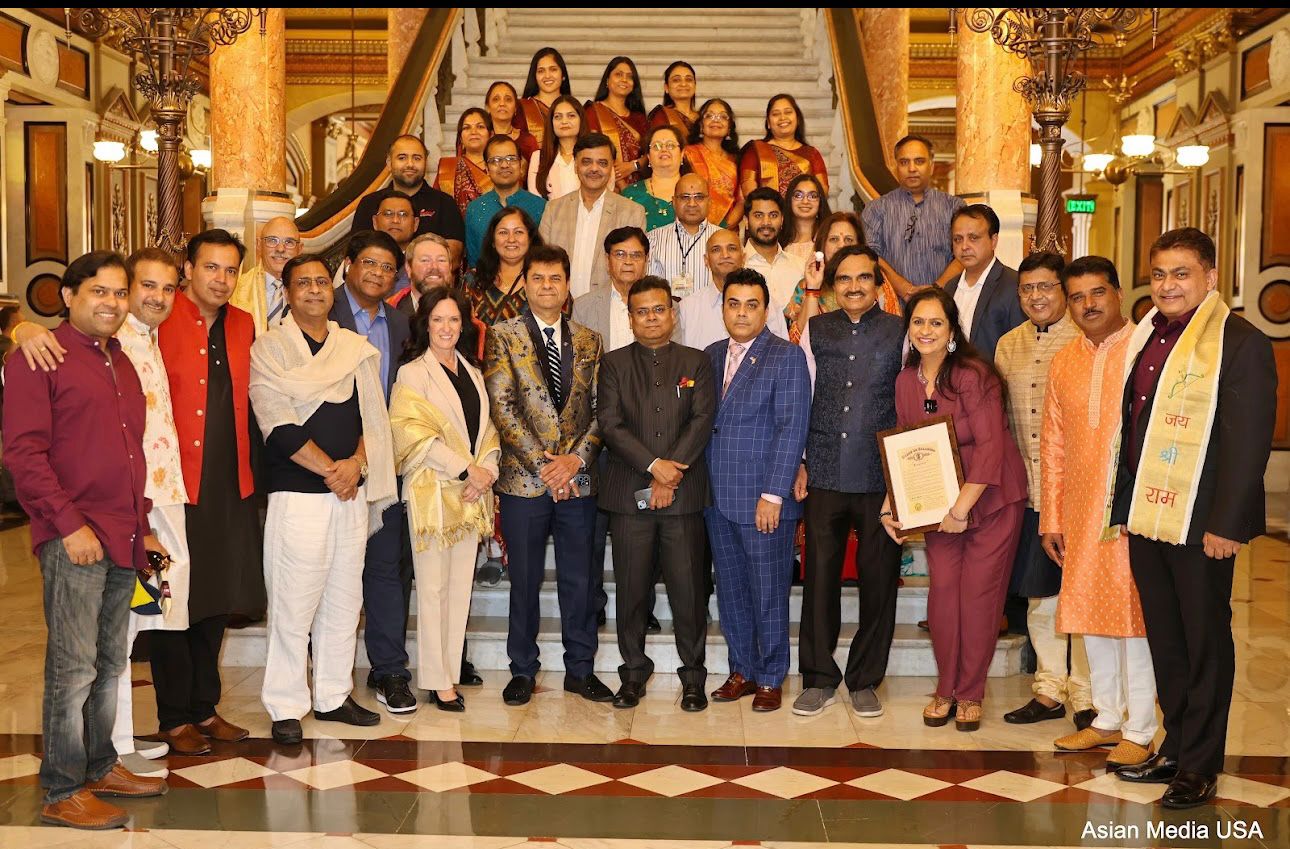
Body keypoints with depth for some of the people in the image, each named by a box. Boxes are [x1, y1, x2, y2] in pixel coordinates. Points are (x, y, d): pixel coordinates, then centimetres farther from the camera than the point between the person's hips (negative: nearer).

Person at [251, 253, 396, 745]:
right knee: (293, 603, -4)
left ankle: (333, 696, 22)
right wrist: (329, 470, -12)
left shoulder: (357, 349, 13)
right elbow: (279, 425, -10)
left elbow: (374, 415, 10)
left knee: (345, 600, 10)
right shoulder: (269, 349, -1)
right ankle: (285, 708, 7)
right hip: (297, 494, -5)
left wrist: (357, 463, -7)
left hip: (352, 491, 5)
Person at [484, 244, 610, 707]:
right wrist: (542, 463, -12)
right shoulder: (503, 336, 1)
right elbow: (501, 406, -7)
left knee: (579, 579, 9)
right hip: (523, 478, -2)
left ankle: (581, 669, 21)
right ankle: (523, 670, 19)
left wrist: (576, 458, -8)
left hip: (577, 478, 2)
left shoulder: (588, 340, 10)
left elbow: (600, 408, 6)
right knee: (524, 581, 7)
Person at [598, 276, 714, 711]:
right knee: (632, 589, 5)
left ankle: (693, 676, 13)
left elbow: (702, 421, -1)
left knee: (688, 588, 1)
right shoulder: (614, 364, 9)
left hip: (684, 494, 0)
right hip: (628, 495, 0)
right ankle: (633, 672, 17)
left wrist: (672, 473, -11)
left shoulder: (696, 362, 10)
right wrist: (653, 465, -13)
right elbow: (610, 424, -2)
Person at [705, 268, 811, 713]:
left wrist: (773, 495, -17)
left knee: (769, 593, 3)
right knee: (730, 589, 13)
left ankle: (771, 679, 16)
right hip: (718, 498, 5)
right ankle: (743, 670, 26)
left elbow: (792, 429, -12)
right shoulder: (711, 355, 12)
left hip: (764, 499, -5)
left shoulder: (787, 356, -6)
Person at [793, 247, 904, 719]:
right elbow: (801, 399, 12)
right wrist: (799, 461, 7)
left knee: (878, 578, 5)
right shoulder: (815, 330, 9)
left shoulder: (899, 332, 3)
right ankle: (819, 679, 17)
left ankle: (865, 679, 19)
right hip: (824, 475, 1)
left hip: (881, 477, -1)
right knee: (820, 575, 4)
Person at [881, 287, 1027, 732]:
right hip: (939, 503, 5)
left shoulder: (972, 374, -18)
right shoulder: (906, 380, 2)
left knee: (979, 594, 0)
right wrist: (889, 507, 0)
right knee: (943, 590, 0)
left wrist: (961, 508, -21)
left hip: (991, 499, -5)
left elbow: (990, 445, -21)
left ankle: (970, 694, 17)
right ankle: (946, 689, 18)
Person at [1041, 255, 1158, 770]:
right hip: (1081, 510, 6)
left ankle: (1140, 731, 12)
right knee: (1090, 612, 12)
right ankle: (1107, 719, 26)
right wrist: (1050, 518, 11)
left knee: (1134, 612, 0)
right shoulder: (1064, 363, 11)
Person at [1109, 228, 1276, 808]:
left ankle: (1199, 766, 17)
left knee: (1205, 642, 6)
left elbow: (1249, 440, -15)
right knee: (1165, 640, 16)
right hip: (1146, 517, 7)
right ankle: (1175, 746, 29)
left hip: (1201, 523, -7)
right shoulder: (1144, 339, 11)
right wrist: (1124, 505, 14)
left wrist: (1226, 524, -18)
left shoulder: (1240, 343, -11)